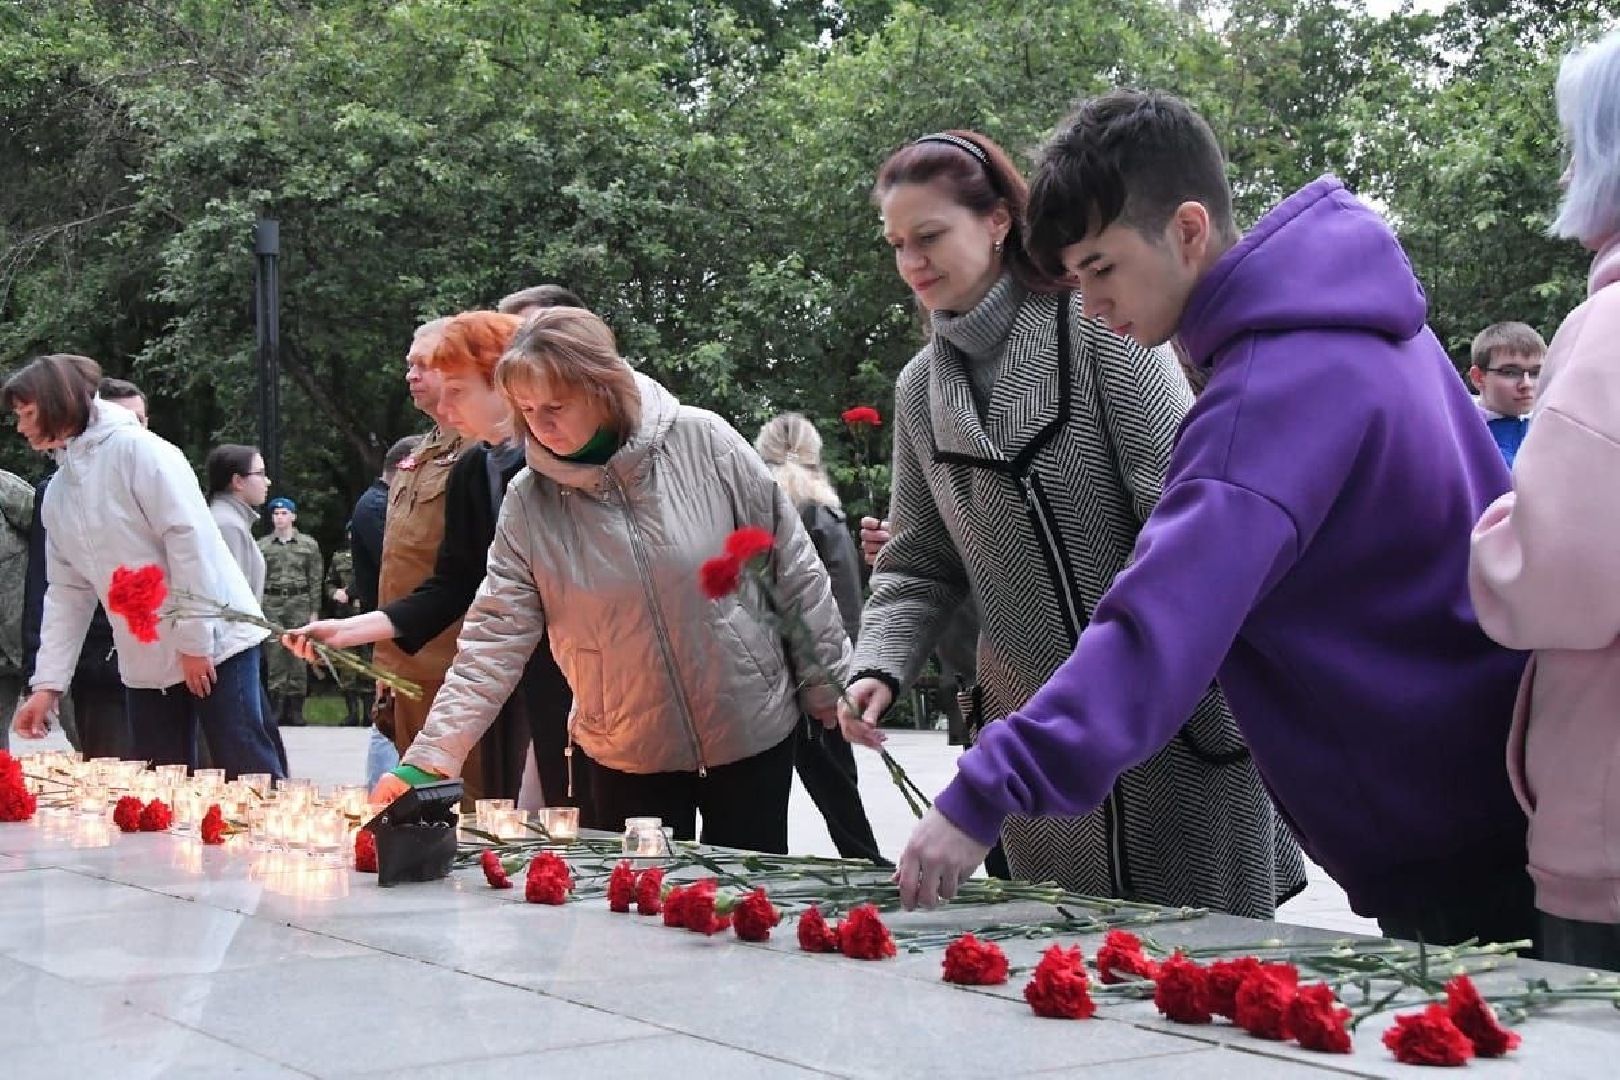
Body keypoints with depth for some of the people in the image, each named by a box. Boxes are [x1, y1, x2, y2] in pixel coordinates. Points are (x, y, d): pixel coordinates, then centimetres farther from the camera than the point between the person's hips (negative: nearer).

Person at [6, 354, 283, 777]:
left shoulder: (135, 448, -10)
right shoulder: (57, 493, 13)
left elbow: (189, 536, -16)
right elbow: (67, 592, 13)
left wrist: (194, 639, -17)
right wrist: (48, 682, 5)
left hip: (212, 640, -7)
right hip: (145, 662, 7)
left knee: (249, 778, -8)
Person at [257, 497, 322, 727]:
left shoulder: (308, 544, 7)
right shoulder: (262, 545, 10)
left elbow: (315, 579, 5)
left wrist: (314, 611, 0)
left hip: (299, 603, 0)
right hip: (271, 603, 1)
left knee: (298, 656, -1)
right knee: (275, 657, -3)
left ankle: (295, 711, 4)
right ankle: (276, 710, 0)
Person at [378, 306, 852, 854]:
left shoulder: (704, 444, -12)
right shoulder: (528, 502, -7)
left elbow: (793, 569, -5)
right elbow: (495, 637, -8)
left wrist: (832, 690, -1)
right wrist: (427, 757, -17)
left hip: (751, 733, -1)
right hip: (627, 761, 1)